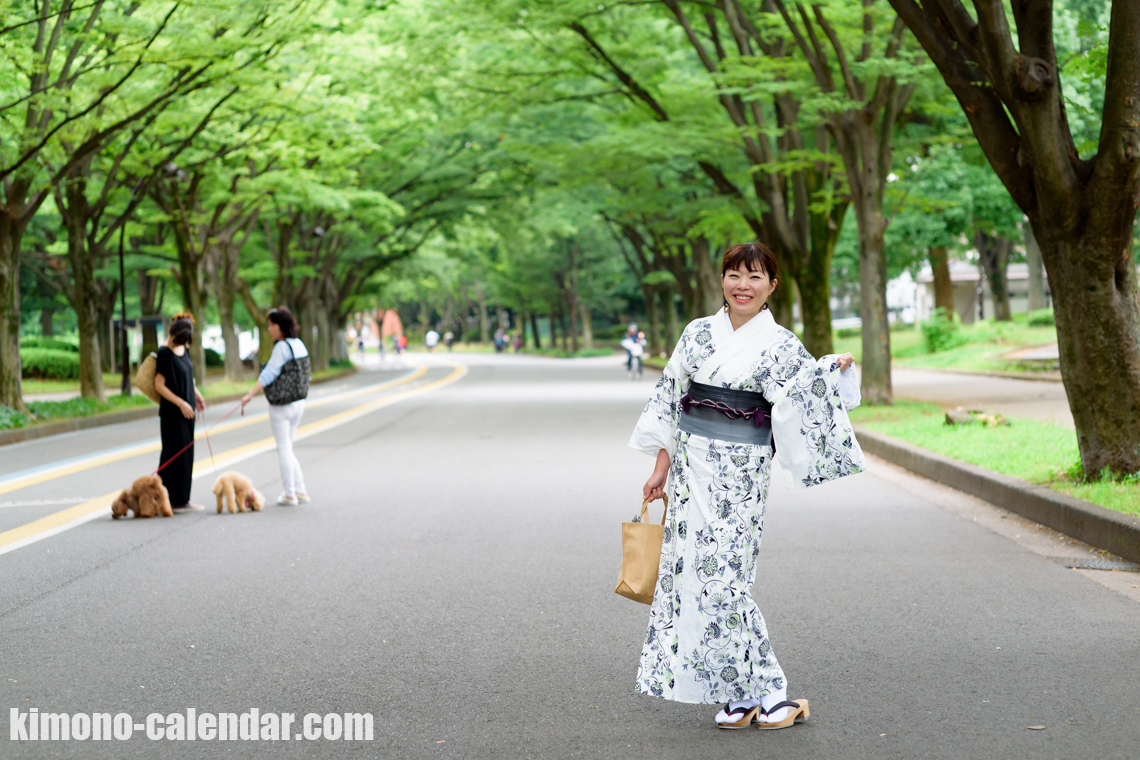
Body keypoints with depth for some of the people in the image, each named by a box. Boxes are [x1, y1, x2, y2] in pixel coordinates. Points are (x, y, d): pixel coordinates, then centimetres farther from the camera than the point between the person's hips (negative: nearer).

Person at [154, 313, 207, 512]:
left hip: (186, 411, 8)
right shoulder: (164, 353, -14)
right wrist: (181, 403, -19)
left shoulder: (183, 350, 9)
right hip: (172, 412, -8)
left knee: (186, 454, 11)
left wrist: (196, 394, 10)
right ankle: (176, 501, 1)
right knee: (176, 455, -4)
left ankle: (182, 498, 17)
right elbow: (159, 385, -16)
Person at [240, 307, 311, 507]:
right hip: (299, 402, 8)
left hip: (281, 405, -8)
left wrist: (250, 394, -26)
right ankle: (301, 491, 16)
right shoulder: (299, 344, 8)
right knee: (287, 449, 17)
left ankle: (290, 495, 5)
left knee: (284, 449, 1)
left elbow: (269, 374, -23)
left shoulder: (282, 347, -16)